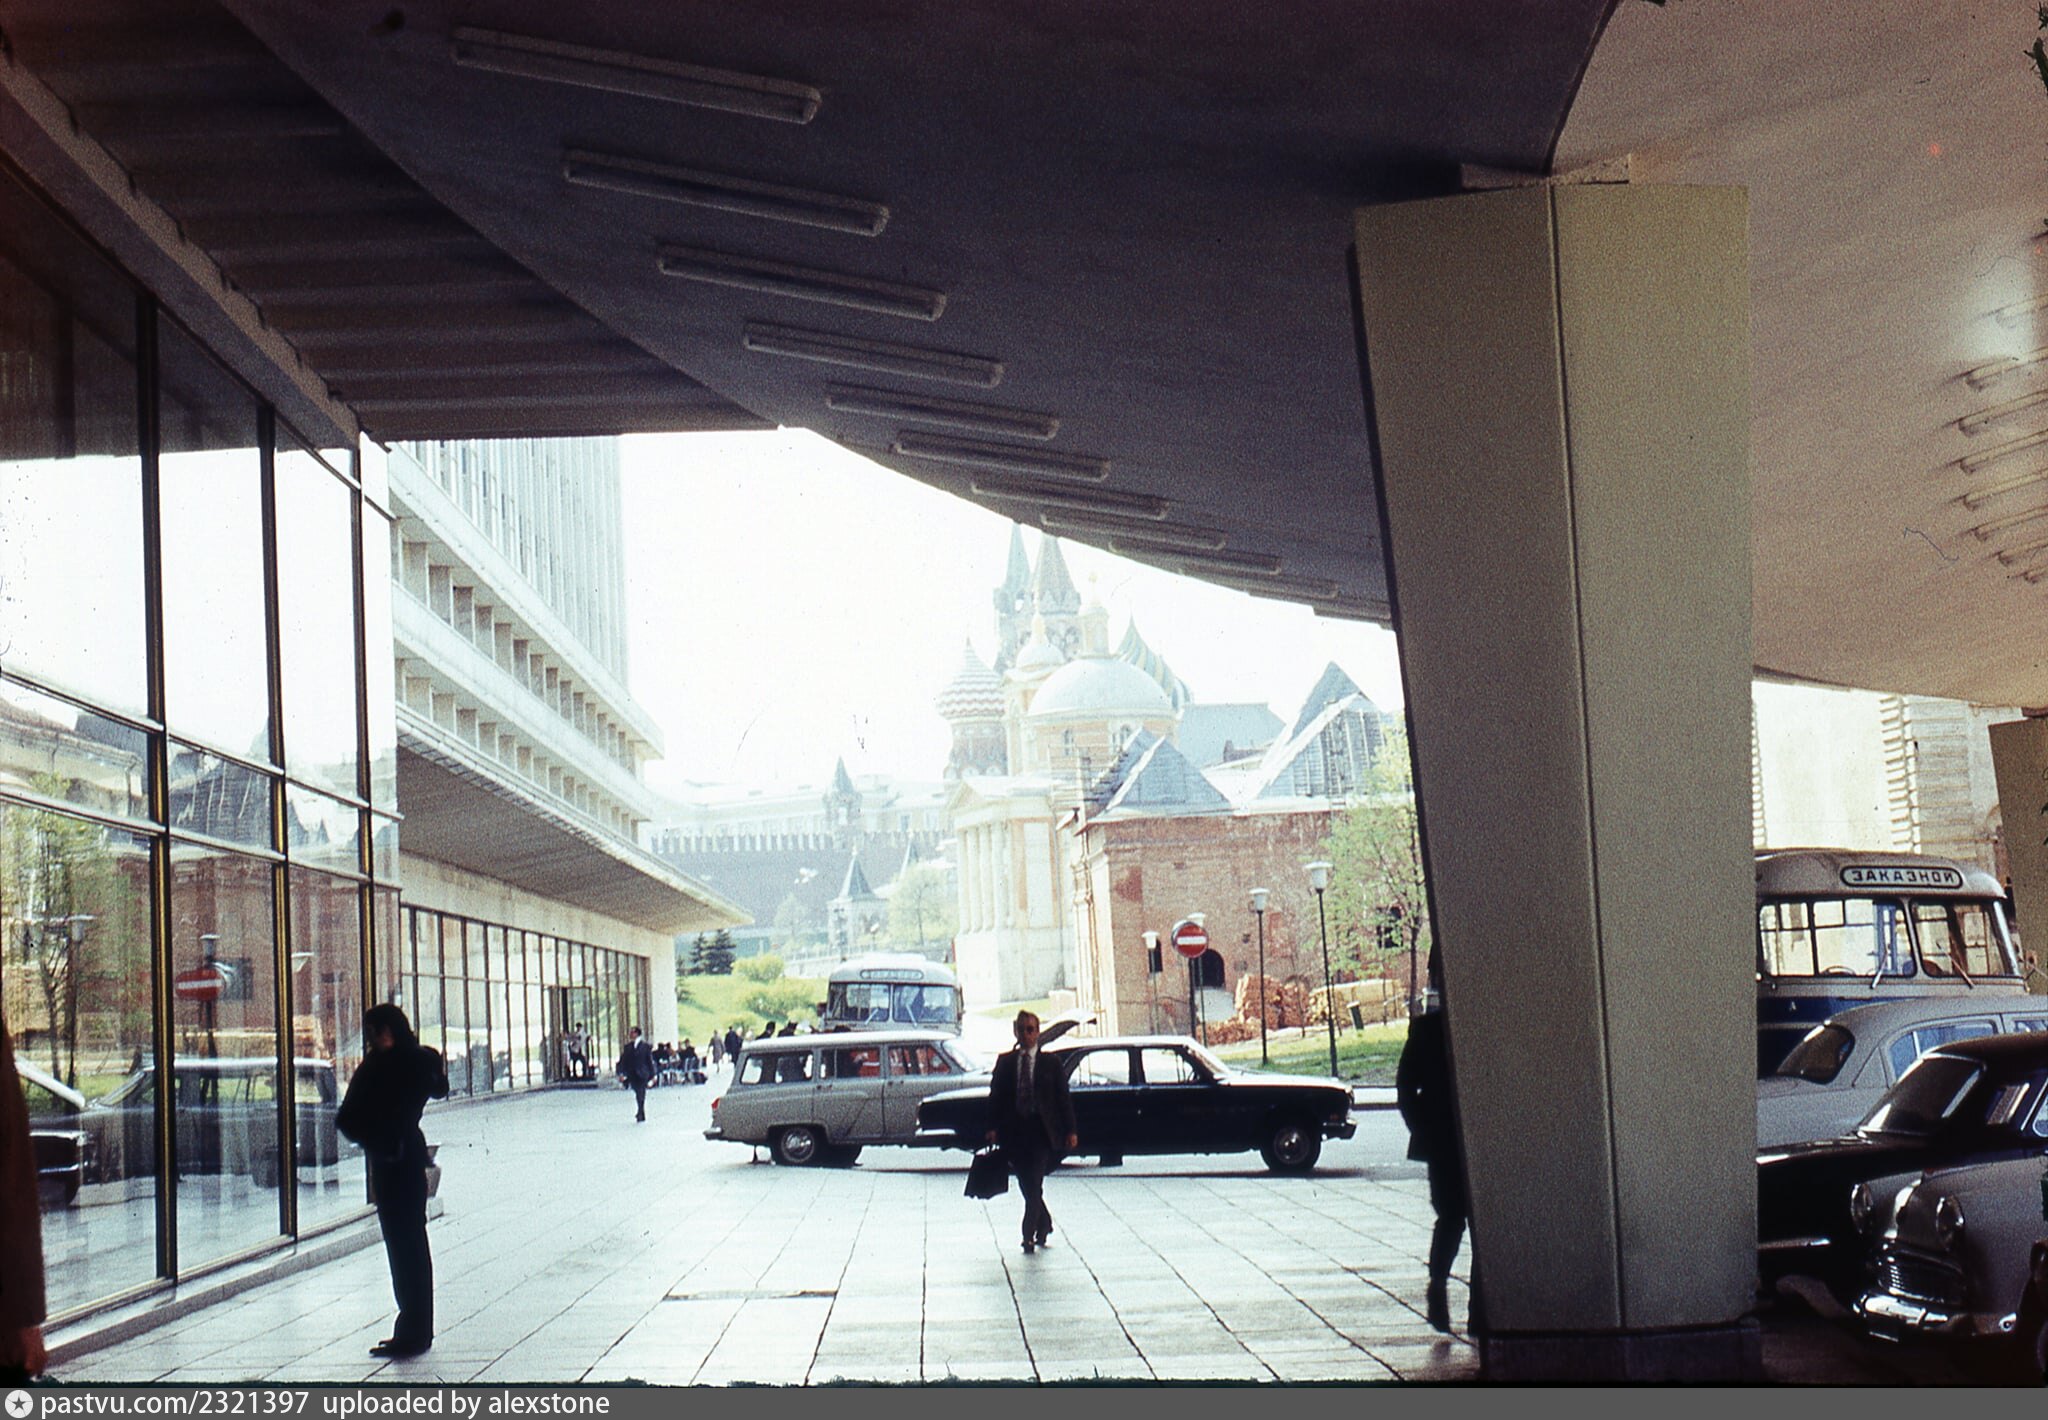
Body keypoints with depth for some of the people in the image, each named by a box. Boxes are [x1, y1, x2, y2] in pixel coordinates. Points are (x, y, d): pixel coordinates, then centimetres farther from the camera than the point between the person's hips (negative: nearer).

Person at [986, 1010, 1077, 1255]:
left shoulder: (1050, 1063, 4)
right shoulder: (1005, 1062, 9)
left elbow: (1064, 1098, 5)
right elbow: (995, 1096, 7)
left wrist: (1070, 1131, -1)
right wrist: (994, 1127, -4)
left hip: (1042, 1130, -2)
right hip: (1014, 1130, 3)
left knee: (1034, 1184, -11)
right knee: (1026, 1185, 8)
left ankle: (1029, 1234, -11)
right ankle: (1044, 1225, 28)